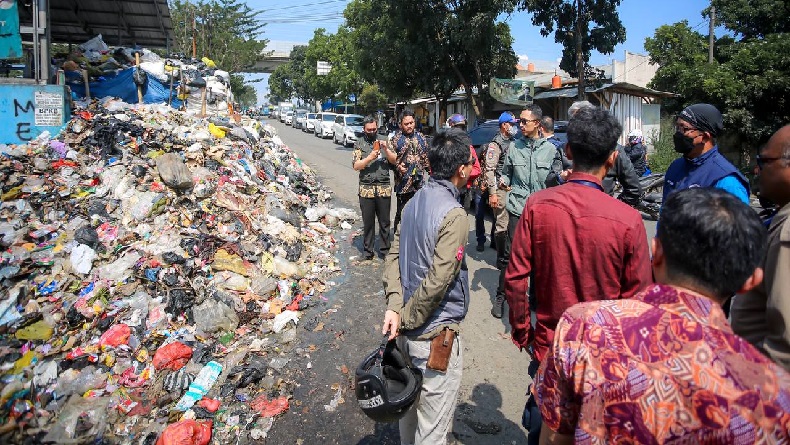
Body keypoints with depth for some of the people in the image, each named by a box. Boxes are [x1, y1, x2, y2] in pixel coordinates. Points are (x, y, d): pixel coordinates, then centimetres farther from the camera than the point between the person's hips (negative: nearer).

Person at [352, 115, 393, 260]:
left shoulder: (384, 141, 10)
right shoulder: (359, 144, 5)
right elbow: (356, 166, -4)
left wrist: (386, 149, -9)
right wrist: (369, 158, -17)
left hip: (384, 188, 1)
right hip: (366, 188, -1)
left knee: (384, 221, 7)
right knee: (368, 221, 6)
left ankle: (385, 249, 19)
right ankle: (368, 250, 18)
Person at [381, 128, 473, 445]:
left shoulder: (415, 201, 3)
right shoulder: (454, 215, -22)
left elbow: (393, 256, 2)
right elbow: (437, 281, -25)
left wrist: (394, 305, -7)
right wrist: (406, 319, -13)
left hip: (409, 333, 8)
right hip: (435, 335, -8)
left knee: (411, 406, 27)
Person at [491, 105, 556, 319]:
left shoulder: (550, 149, 4)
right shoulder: (514, 146, 6)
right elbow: (506, 172, 13)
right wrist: (503, 181, -7)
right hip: (518, 207, 0)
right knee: (510, 254, -1)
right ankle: (500, 296, 13)